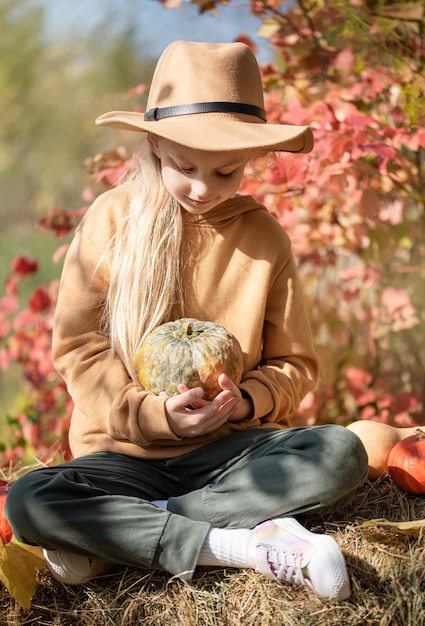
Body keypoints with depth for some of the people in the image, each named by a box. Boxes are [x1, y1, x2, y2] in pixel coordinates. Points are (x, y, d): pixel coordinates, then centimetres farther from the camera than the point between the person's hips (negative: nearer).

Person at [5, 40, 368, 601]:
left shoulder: (263, 235, 2)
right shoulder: (114, 219, -2)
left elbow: (294, 364, 7)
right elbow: (78, 346, -4)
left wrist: (246, 403, -15)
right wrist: (154, 413, -18)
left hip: (232, 448, 2)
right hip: (127, 451, -2)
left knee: (342, 455, -26)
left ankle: (113, 536, -22)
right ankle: (249, 543, -29)